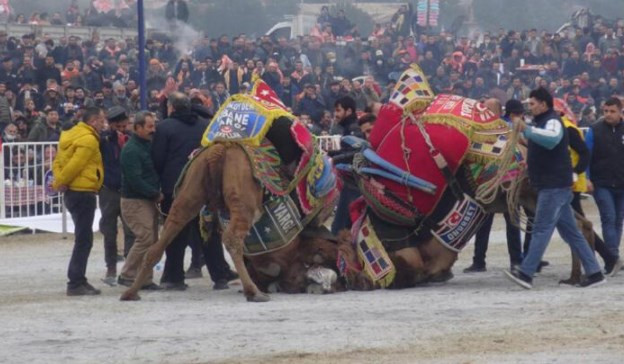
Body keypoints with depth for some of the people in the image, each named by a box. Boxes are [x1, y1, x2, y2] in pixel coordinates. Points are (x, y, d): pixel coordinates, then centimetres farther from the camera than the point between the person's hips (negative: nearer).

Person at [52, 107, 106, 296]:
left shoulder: (71, 135, 16)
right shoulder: (88, 139, -15)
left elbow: (58, 162, 13)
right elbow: (74, 165, -21)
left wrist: (60, 181, -2)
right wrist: (59, 183, -9)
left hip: (73, 193, 10)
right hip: (83, 193, -10)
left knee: (83, 238, 15)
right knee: (84, 239, -7)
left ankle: (78, 280, 19)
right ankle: (75, 283, -7)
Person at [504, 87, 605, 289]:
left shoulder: (553, 122, -13)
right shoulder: (542, 122, 21)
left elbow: (551, 138, -37)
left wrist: (526, 129, -48)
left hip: (554, 186, -10)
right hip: (552, 186, 10)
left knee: (541, 229, -12)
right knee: (570, 232, 9)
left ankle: (526, 273, -15)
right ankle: (594, 272, 9)